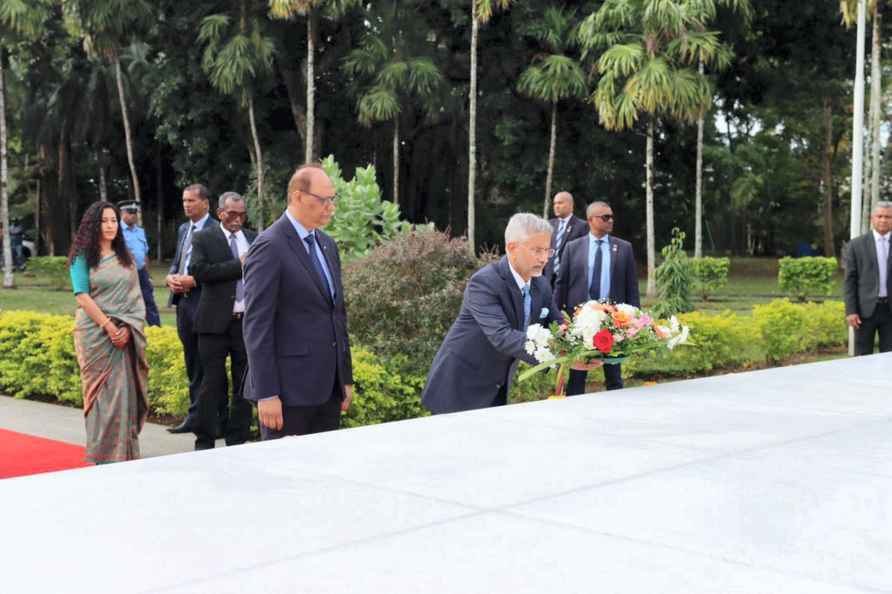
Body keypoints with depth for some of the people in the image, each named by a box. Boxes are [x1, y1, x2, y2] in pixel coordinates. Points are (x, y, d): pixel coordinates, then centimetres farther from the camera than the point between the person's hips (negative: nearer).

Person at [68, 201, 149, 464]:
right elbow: (82, 296, -8)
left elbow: (135, 296, 10)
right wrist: (109, 326, -15)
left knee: (125, 391, 1)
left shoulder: (126, 257, 15)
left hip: (126, 335, 4)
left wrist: (128, 327, -6)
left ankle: (125, 453, 7)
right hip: (96, 332, -4)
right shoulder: (83, 257, 1)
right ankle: (105, 455, 0)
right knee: (105, 392, -5)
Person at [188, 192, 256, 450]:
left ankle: (237, 441, 17)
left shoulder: (254, 239, 12)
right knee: (212, 384, 1)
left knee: (244, 385, 8)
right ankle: (204, 443, 8)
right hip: (216, 322, -4)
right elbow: (199, 271, -14)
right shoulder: (204, 238, 1)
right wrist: (238, 266, -14)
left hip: (248, 321, 4)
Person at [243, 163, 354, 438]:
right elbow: (256, 325, -15)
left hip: (328, 386, 8)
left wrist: (346, 378, 17)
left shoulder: (327, 245, 14)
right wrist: (267, 394, -18)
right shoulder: (269, 247, -11)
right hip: (289, 387, -7)